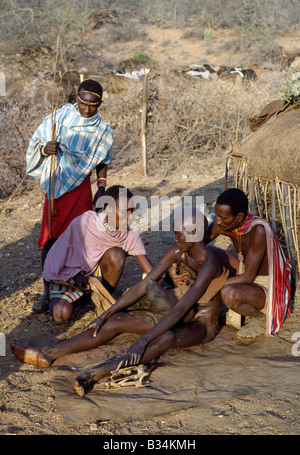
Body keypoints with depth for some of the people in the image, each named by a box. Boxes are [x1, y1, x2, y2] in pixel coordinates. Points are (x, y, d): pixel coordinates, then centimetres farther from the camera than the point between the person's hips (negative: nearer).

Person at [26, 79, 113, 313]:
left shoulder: (103, 130, 3)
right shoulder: (60, 117, -3)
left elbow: (102, 162, 14)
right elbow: (36, 143, 0)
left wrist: (101, 188, 7)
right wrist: (46, 149, -22)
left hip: (80, 188, 1)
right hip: (56, 186, -1)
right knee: (50, 238, -2)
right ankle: (47, 291, 5)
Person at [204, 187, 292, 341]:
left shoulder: (259, 230, -33)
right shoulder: (221, 224, -12)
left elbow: (248, 277, -29)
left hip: (266, 286, -8)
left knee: (229, 294, -36)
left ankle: (262, 318, -2)